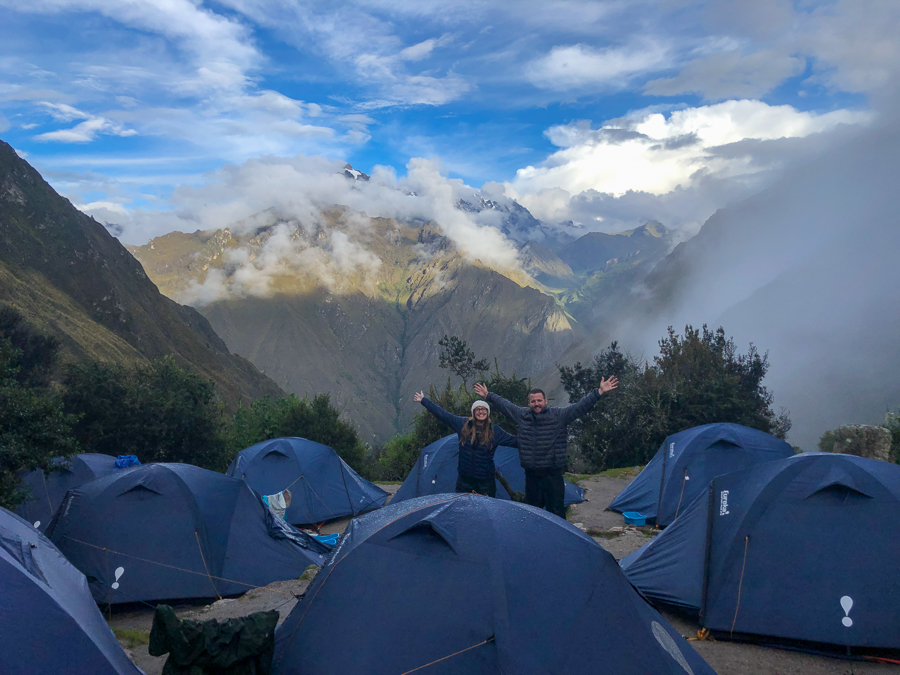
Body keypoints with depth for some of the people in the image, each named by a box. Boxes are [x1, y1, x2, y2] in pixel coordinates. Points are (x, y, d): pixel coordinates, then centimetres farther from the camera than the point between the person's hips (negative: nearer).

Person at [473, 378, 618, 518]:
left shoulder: (559, 415, -4)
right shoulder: (522, 415, 7)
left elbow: (581, 405, -10)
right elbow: (504, 404, 20)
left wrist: (599, 392, -18)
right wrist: (488, 395, 28)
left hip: (553, 475, -4)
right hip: (531, 475, 4)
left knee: (556, 511, -1)